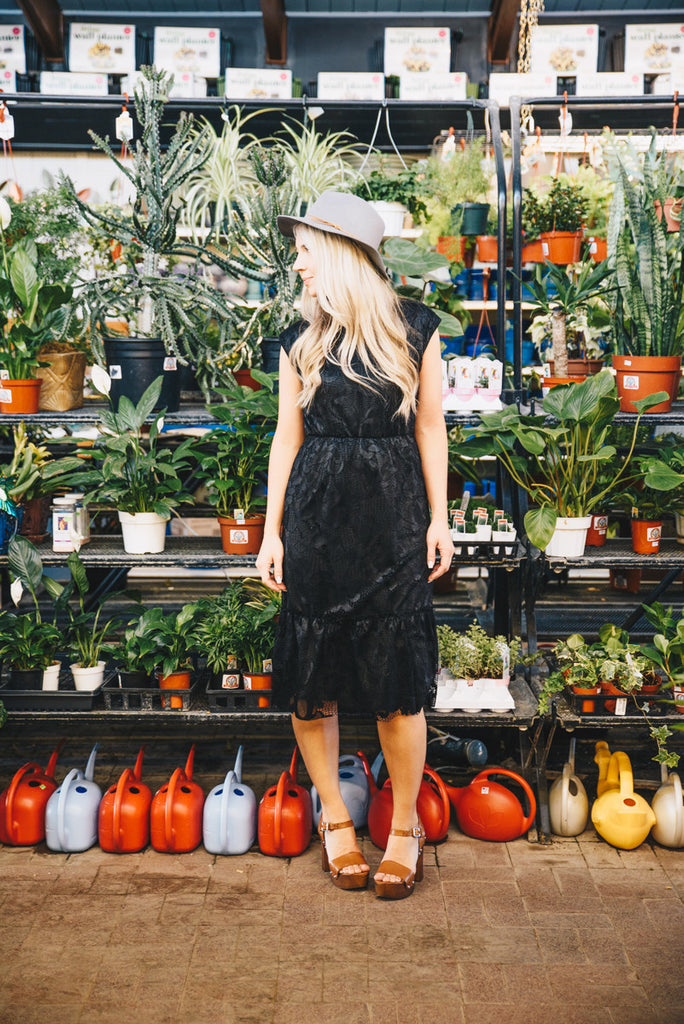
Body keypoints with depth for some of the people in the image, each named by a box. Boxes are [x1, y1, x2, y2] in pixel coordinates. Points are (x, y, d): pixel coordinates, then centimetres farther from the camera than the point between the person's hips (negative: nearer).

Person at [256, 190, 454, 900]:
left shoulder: (414, 328, 4)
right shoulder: (301, 339, 9)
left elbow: (429, 426, 7)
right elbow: (287, 435, 9)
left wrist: (438, 519, 2)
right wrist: (272, 532, 5)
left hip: (395, 514, -2)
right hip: (315, 513, 2)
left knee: (399, 681, -3)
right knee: (312, 681, 3)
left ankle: (405, 828, 15)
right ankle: (335, 820, 21)